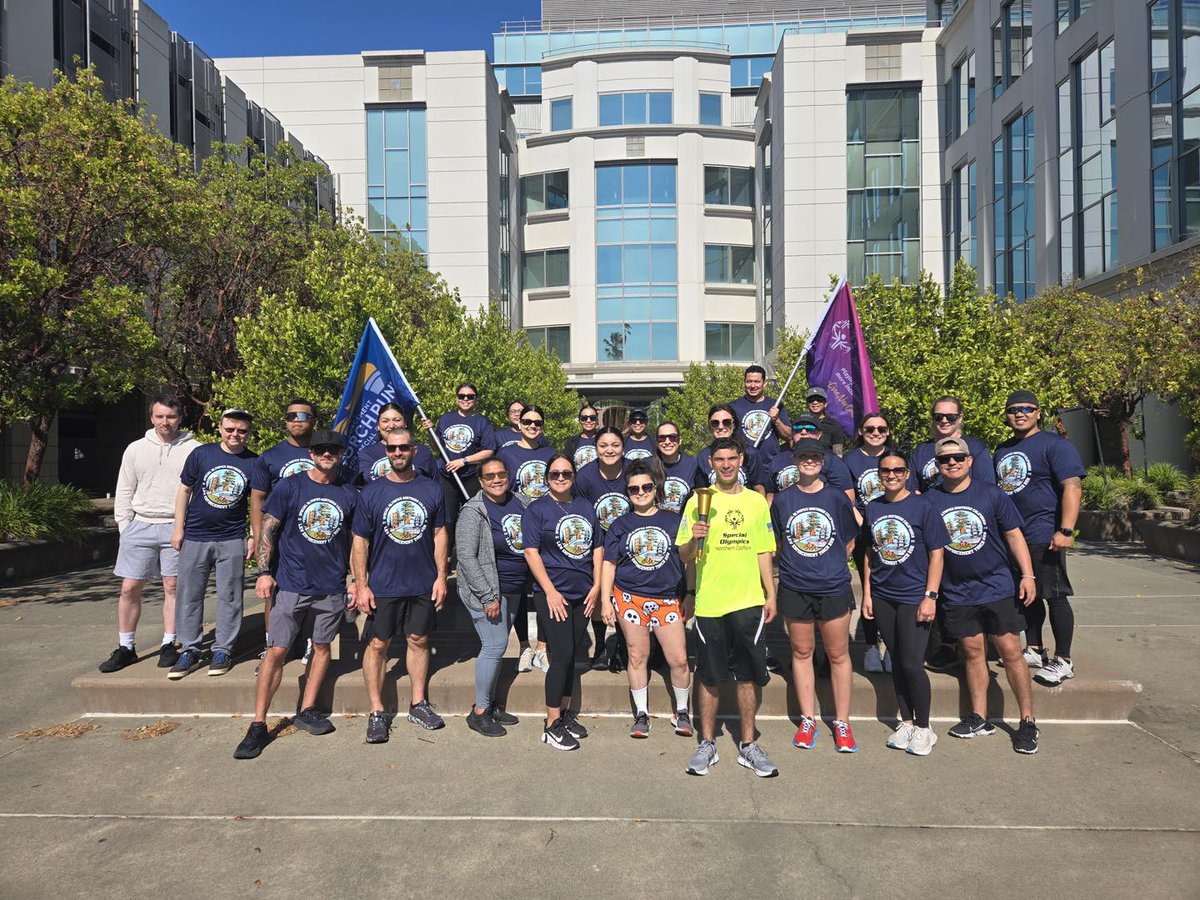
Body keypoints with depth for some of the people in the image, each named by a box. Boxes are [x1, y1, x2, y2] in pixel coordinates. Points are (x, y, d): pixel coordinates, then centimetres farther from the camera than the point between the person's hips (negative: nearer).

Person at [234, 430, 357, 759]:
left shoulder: (349, 494, 3)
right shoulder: (288, 487, -2)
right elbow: (267, 530, -1)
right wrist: (264, 572, -9)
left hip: (332, 588, 3)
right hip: (291, 584, -2)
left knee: (322, 647, 12)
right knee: (276, 651, -1)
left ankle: (306, 712, 28)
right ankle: (258, 726, 9)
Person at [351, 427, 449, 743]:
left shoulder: (431, 489, 0)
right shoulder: (371, 492, -4)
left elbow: (440, 534, 5)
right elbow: (360, 541, -3)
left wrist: (441, 576, -1)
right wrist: (360, 585, -7)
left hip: (423, 584, 2)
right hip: (383, 585, -1)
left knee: (419, 640, 12)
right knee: (377, 645, 4)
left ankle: (418, 704, 27)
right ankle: (377, 712, 18)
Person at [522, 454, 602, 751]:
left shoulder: (585, 507, 11)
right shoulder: (536, 510, -4)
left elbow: (597, 548, 13)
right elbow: (531, 552, -10)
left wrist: (596, 586, 4)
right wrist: (551, 592, -16)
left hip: (583, 595, 5)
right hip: (553, 595, -5)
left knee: (570, 655, 12)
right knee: (562, 655, -9)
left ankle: (565, 712, 26)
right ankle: (552, 726, 2)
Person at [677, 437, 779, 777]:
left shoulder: (757, 501, 7)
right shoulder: (698, 501, 1)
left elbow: (763, 552, 11)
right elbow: (684, 557, 0)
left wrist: (771, 594, 5)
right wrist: (693, 538, -21)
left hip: (748, 602, 2)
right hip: (709, 602, -1)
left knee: (749, 676, 7)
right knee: (710, 678, 8)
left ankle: (747, 745, 23)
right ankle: (707, 744, 24)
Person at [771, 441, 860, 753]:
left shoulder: (837, 497, 0)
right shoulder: (782, 499, 2)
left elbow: (849, 542, 9)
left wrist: (832, 566, 4)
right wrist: (795, 565, 4)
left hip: (834, 587, -1)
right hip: (794, 589, 1)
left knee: (838, 655, 6)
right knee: (801, 652, 10)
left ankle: (842, 723, 19)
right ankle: (808, 721, 22)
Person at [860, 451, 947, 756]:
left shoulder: (923, 506, -7)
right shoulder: (872, 508, 4)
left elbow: (937, 554, -7)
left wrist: (930, 596, -11)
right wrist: (867, 593, 8)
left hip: (914, 597, -4)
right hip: (882, 596, 4)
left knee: (911, 663, -4)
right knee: (896, 661, 13)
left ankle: (923, 728, 16)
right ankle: (906, 722, 27)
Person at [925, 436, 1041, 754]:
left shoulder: (992, 495, -3)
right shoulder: (929, 501, -1)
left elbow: (1014, 534, 2)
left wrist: (1027, 575, -4)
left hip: (997, 587, -1)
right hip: (957, 593, 2)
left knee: (1010, 651, 0)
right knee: (973, 651, 10)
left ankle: (1027, 721, 14)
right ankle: (979, 719, 22)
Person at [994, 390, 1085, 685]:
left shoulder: (1054, 444, -7)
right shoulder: (1003, 450, 15)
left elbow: (1073, 487, -16)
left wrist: (1065, 531, -24)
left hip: (1044, 536, -7)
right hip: (1012, 536, 7)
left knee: (1055, 596, -1)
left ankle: (1063, 661, 10)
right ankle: (1034, 651, 26)